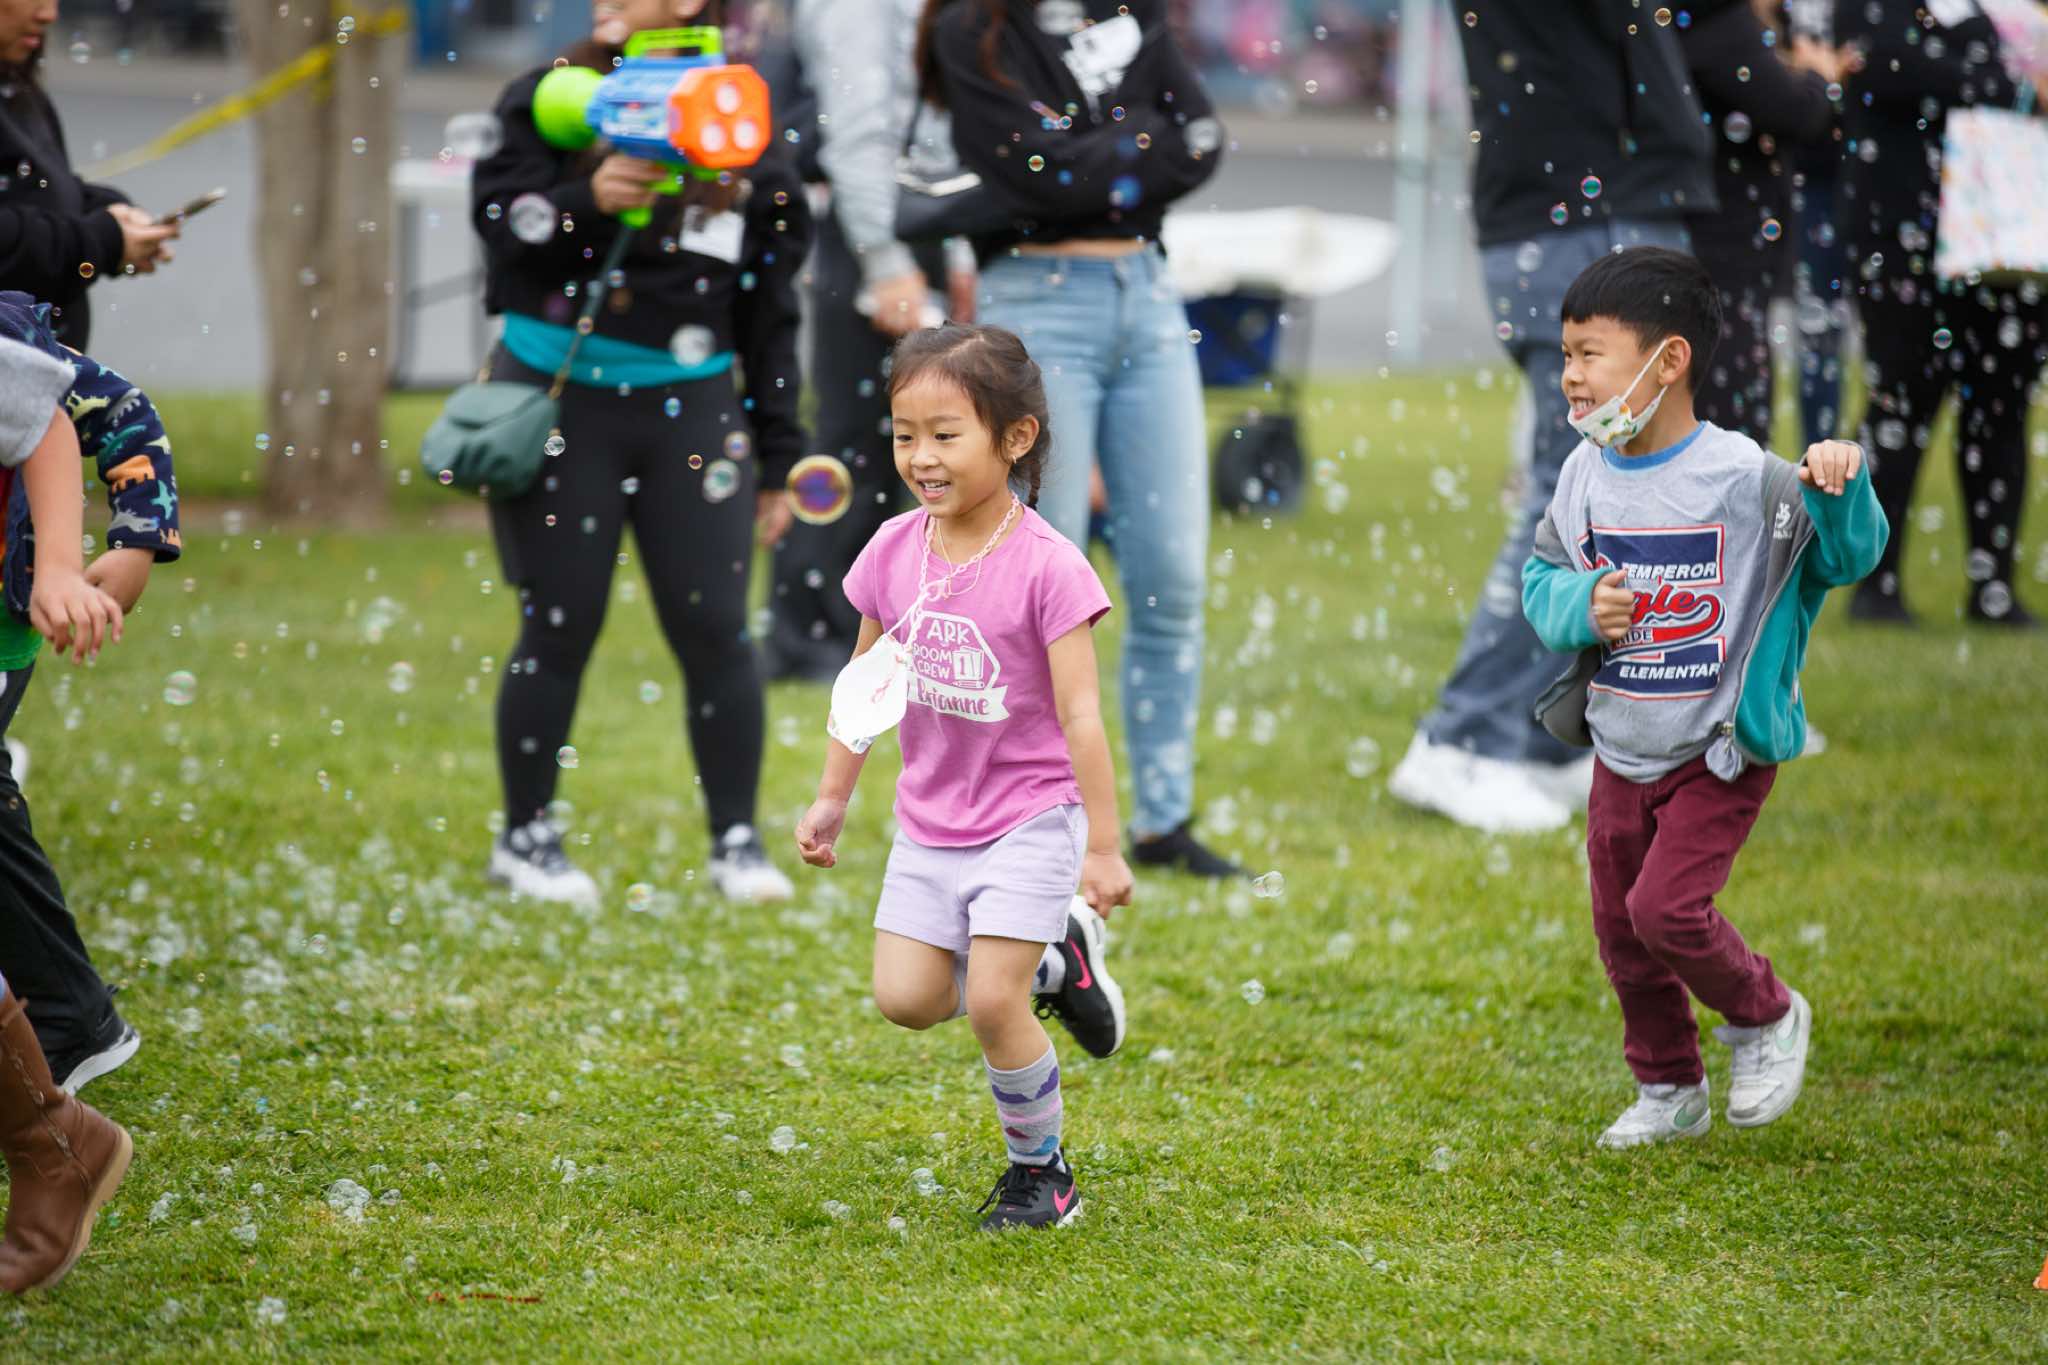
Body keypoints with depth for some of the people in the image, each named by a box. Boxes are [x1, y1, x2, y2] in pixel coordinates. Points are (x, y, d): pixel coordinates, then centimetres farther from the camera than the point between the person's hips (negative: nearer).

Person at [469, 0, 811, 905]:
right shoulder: (548, 104, 2)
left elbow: (769, 313, 9)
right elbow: (502, 227, -8)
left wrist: (778, 456, 10)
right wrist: (587, 202, -28)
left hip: (689, 410, 1)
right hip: (558, 400, -1)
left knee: (714, 628, -3)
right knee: (560, 630, 2)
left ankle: (736, 841, 10)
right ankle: (524, 838, 18)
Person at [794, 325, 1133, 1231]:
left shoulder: (1045, 566, -18)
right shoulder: (894, 551, -3)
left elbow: (1080, 714, -16)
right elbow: (864, 681, 11)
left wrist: (1103, 847, -15)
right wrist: (832, 797, 13)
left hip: (1028, 817, -6)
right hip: (929, 823, 6)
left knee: (990, 1003, -12)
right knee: (905, 998, -1)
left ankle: (1041, 1172, 10)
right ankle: (1050, 962, 26)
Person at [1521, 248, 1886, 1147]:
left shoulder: (1741, 478, -18)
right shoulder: (1587, 473, -3)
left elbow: (1850, 556, -16)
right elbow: (1541, 577, 7)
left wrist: (1840, 490, -37)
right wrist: (1580, 606, -15)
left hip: (1719, 752, -6)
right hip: (1620, 752, 6)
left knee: (1665, 907, -16)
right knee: (1621, 935, 12)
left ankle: (1766, 1016, 13)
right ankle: (1668, 1091, 32)